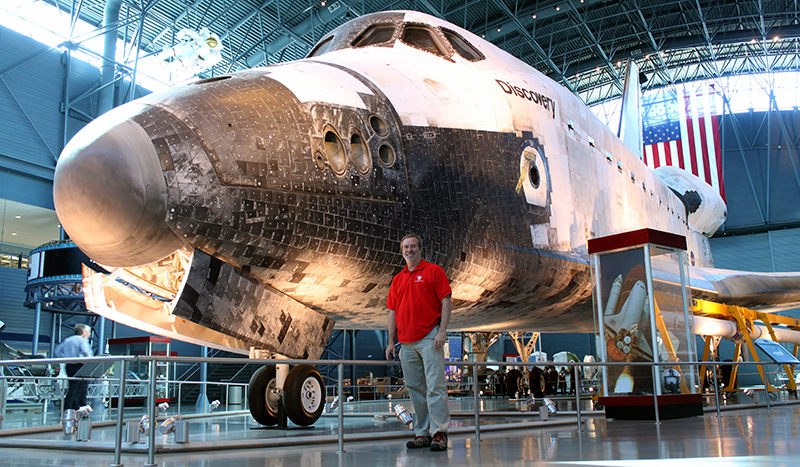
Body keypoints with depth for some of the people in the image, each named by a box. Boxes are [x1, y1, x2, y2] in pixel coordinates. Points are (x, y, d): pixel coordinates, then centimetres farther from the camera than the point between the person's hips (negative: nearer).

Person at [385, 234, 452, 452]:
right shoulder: (398, 279, 18)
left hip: (429, 338, -6)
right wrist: (391, 342, 12)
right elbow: (393, 312, 18)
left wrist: (442, 331, -13)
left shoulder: (434, 271, 2)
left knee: (435, 387, -8)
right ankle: (421, 433, 15)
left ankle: (440, 433, -4)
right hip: (406, 342, 6)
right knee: (415, 389, 9)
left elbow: (446, 302, -4)